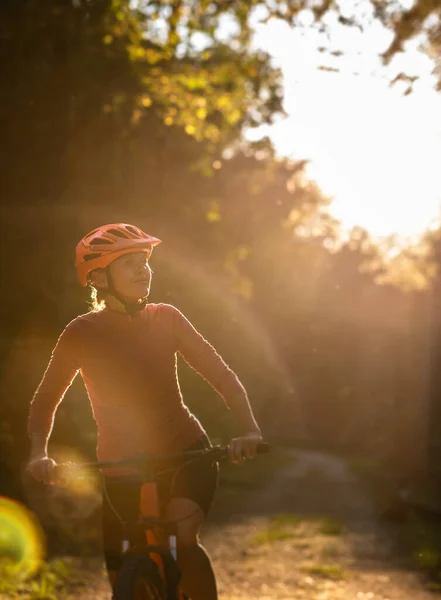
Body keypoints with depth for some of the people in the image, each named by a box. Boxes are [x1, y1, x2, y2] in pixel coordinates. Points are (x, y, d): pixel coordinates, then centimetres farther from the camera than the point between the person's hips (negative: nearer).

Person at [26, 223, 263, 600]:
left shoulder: (165, 318, -8)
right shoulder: (82, 334, -11)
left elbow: (223, 377, -11)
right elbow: (45, 402, -3)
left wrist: (249, 430, -28)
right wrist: (40, 453, -22)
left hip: (186, 454, 0)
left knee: (182, 536, -29)